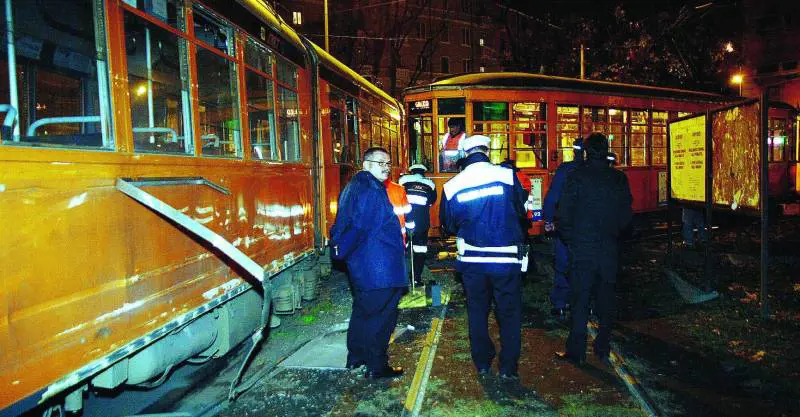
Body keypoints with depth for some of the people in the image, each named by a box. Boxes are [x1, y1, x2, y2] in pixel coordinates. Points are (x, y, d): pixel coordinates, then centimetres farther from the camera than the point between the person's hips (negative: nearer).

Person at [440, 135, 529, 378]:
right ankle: (508, 366, 17)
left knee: (477, 310, 16)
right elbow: (522, 211, 3)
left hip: (472, 259, 2)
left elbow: (448, 225, 7)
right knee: (509, 312, 12)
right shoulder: (507, 175, -10)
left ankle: (482, 363, 24)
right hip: (506, 258, -1)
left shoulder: (452, 186, -5)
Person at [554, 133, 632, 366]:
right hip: (609, 250, 4)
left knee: (580, 301, 2)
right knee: (606, 299, 14)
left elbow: (564, 213, -9)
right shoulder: (619, 179, 2)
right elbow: (626, 214, 7)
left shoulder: (578, 176, -9)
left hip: (582, 249, -3)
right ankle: (603, 349, 23)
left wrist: (569, 240, 4)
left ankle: (576, 352, 8)